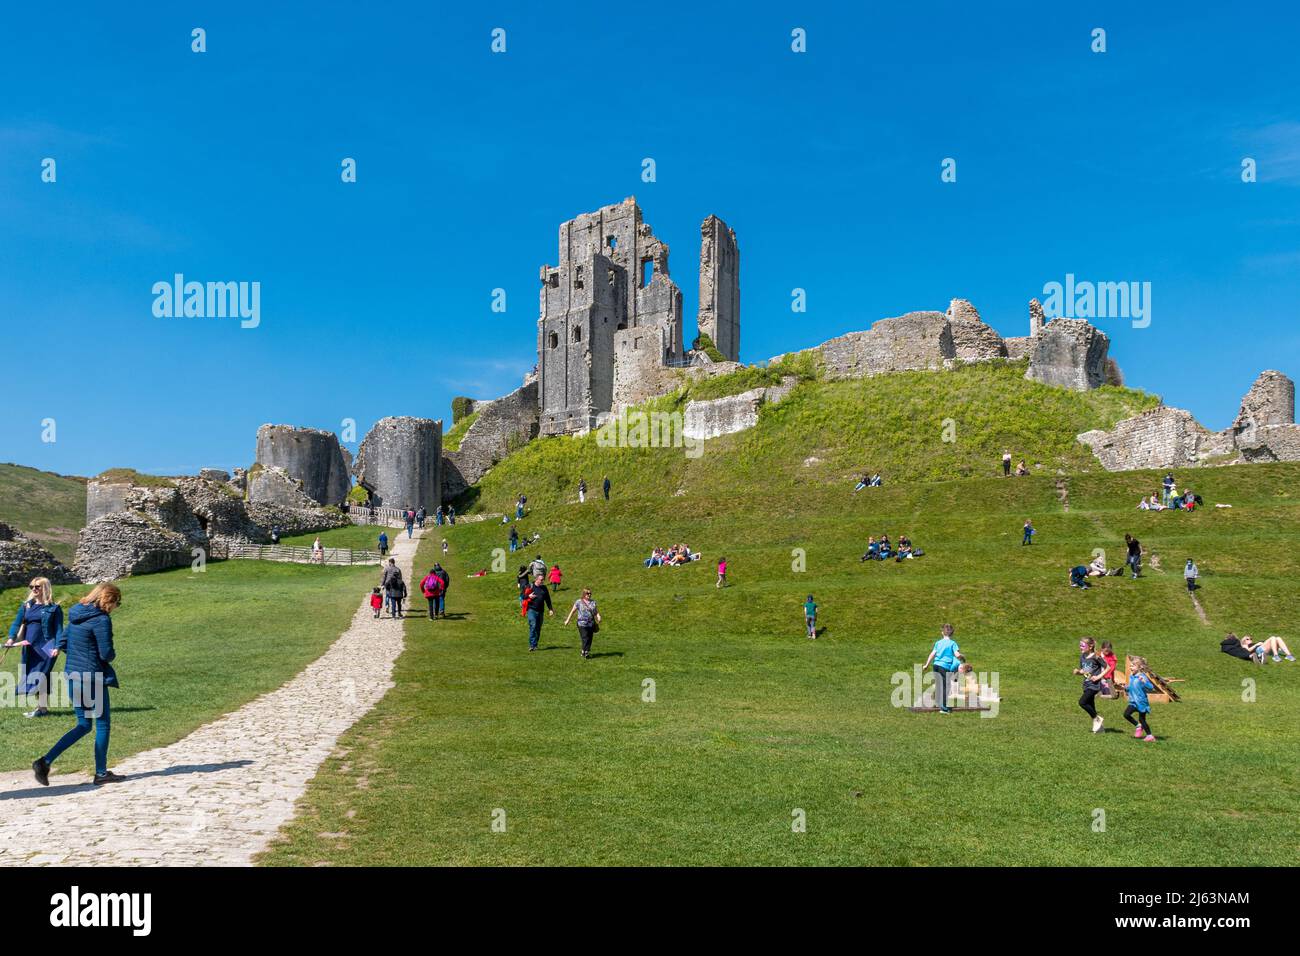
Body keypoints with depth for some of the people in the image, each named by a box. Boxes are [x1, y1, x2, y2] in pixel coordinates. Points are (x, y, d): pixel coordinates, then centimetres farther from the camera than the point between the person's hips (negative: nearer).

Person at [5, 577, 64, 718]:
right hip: (29, 648, 6)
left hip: (46, 647, -6)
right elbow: (17, 622, 3)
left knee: (40, 676, -8)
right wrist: (11, 638, -14)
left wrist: (57, 647, -13)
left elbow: (58, 629, -5)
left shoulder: (54, 608, -2)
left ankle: (43, 708, -2)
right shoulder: (26, 606, 11)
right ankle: (40, 706, 19)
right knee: (31, 677, 10)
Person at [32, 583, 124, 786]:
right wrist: (112, 655, 3)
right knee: (103, 725, 7)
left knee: (84, 725, 17)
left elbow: (64, 638, 16)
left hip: (73, 676, 8)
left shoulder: (76, 615, 8)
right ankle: (101, 773, 13)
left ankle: (45, 762, 6)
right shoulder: (101, 620, -17)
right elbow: (107, 654, -17)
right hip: (93, 678, -8)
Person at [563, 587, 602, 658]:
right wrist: (568, 620, 9)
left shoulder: (593, 602, 11)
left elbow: (596, 612, 12)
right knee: (585, 638, -12)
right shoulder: (579, 602, 1)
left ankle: (587, 651, 15)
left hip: (591, 624, 4)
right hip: (582, 624, -4)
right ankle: (585, 652, -5)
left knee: (589, 639, 4)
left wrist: (598, 618, -9)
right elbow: (573, 611, 7)